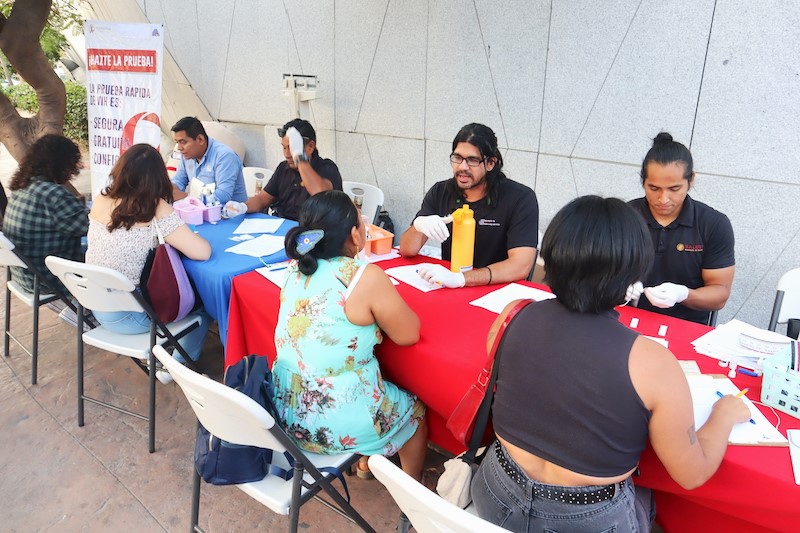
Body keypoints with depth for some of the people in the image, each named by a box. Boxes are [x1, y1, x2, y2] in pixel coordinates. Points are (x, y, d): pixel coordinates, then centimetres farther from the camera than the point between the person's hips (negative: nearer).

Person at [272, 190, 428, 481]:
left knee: (387, 387, 33)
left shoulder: (296, 268, -2)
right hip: (335, 424, -6)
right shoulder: (366, 277, -23)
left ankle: (366, 463, 49)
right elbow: (408, 335, -10)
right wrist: (386, 302, 5)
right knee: (415, 409, 23)